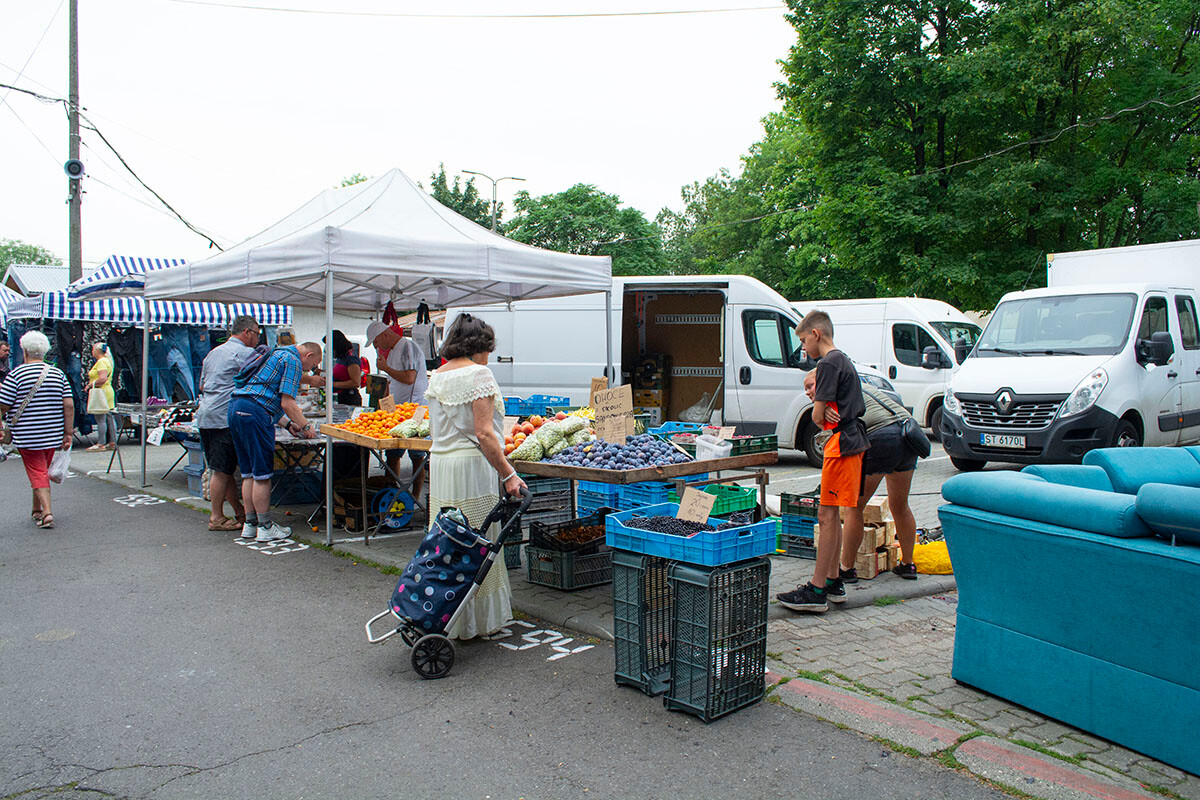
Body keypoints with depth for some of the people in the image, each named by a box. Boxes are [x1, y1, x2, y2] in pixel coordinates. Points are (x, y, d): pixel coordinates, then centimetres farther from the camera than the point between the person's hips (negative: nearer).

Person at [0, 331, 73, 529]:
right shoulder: (58, 374, 2)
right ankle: (37, 510, 31)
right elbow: (69, 405, -3)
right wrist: (68, 433, 1)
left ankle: (47, 512, -12)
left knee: (37, 473, 0)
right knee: (42, 471, 19)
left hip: (27, 436, -4)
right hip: (53, 435, 4)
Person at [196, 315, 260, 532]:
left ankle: (240, 512, 19)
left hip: (205, 416, 10)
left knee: (223, 469, 11)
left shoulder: (213, 352, 22)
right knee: (221, 470, -4)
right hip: (224, 417, -10)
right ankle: (216, 518, 1)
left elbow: (202, 385, 27)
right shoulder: (244, 353, -6)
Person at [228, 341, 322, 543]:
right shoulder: (292, 360, -4)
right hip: (254, 413, -10)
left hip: (235, 406, 10)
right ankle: (265, 527, 3)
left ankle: (250, 524, 20)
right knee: (262, 473, -3)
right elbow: (287, 403, -11)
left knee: (249, 472, 14)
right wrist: (306, 426, 1)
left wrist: (288, 424, 26)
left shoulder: (277, 353, 26)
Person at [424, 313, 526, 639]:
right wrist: (508, 474, -17)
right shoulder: (478, 374, -12)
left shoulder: (437, 375, 12)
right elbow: (483, 433, -19)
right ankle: (479, 620, 10)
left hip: (439, 463, 8)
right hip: (471, 466, -8)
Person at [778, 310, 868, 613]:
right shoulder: (844, 360, 18)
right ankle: (832, 581, 22)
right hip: (854, 440, 10)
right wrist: (824, 406, -5)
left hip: (842, 443, -10)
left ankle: (816, 591, -6)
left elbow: (817, 416, -16)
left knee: (827, 515, -8)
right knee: (832, 514, 14)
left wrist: (817, 402, 5)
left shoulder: (828, 363, -13)